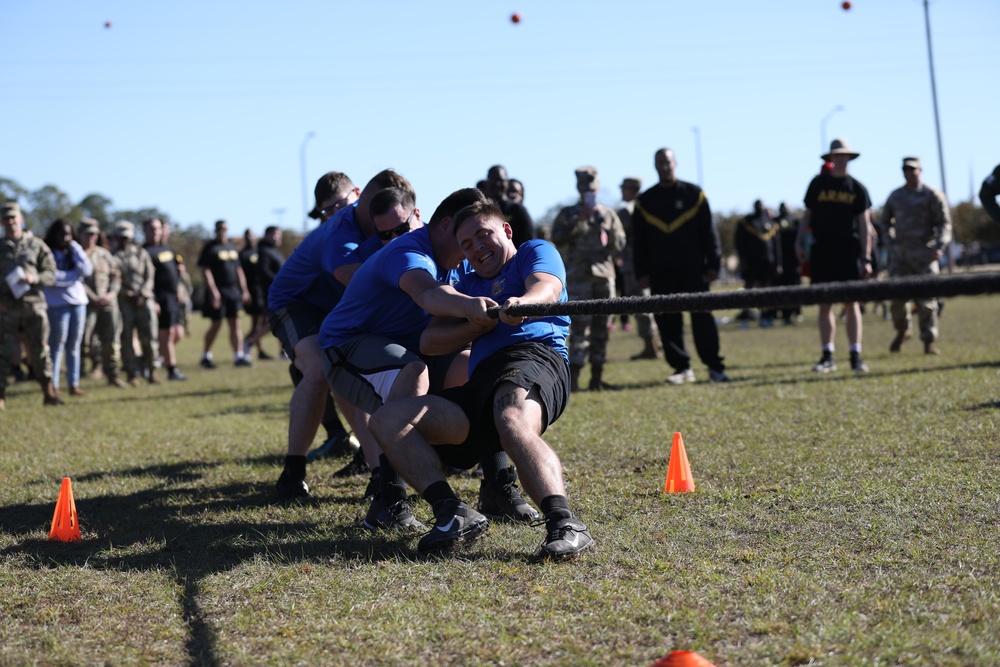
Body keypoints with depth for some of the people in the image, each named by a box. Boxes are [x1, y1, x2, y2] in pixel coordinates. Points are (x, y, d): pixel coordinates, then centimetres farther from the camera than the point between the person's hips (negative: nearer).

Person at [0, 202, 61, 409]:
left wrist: (34, 278, -15)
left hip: (33, 304, 0)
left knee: (40, 350, 3)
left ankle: (49, 392, 8)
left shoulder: (36, 245, 9)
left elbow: (51, 274, 5)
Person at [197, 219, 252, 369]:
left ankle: (239, 356, 0)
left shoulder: (232, 248, 17)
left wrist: (244, 290, 16)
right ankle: (206, 357, 11)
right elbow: (205, 270, -13)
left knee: (235, 324, 1)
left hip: (233, 290, 6)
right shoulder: (210, 248, -5)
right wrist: (213, 290, -21)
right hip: (218, 292, -6)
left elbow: (238, 270, 22)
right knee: (216, 324, -2)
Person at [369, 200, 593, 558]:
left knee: (513, 423, -40)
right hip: (480, 386, 7)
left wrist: (520, 303, -30)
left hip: (533, 355, -7)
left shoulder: (536, 251, 20)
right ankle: (454, 514, -27)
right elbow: (428, 342, 21)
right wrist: (479, 325, 2)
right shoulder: (467, 286, 35)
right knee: (388, 419, -9)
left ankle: (565, 524, -55)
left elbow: (547, 287, -5)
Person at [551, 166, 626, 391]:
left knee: (601, 328, 5)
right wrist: (578, 221, -13)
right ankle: (573, 376, -14)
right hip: (578, 277, -3)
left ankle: (597, 376, 11)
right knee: (580, 326, -12)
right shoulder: (568, 215, 7)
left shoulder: (608, 215, 13)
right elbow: (558, 239, -6)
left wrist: (607, 229, -7)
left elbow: (619, 246, 10)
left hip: (604, 277, 3)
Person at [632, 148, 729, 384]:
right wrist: (641, 273, 3)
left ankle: (714, 367, -1)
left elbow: (709, 232, 4)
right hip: (660, 274, 2)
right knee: (667, 322, 1)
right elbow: (639, 241, 10)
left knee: (702, 317, -6)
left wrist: (713, 264, -1)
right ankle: (682, 368, 10)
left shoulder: (694, 194, 5)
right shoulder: (645, 201, 9)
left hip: (693, 269, -2)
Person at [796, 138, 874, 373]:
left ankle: (856, 356, 2)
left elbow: (865, 226, 3)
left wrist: (866, 258, -4)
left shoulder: (857, 188, 4)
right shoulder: (818, 184, 7)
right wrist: (799, 242, 0)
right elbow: (807, 215, 12)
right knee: (825, 304, 1)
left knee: (851, 304, -2)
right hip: (822, 248, 1)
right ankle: (827, 357, 6)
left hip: (848, 249, -1)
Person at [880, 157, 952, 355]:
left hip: (924, 254, -3)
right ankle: (902, 332, 24)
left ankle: (929, 341, 1)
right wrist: (890, 245, 9)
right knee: (897, 297, 0)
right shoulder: (895, 196, 11)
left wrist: (939, 247, -18)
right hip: (900, 254, 3)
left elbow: (944, 224, -4)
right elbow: (885, 222, 22)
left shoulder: (932, 195, -1)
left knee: (926, 299, -7)